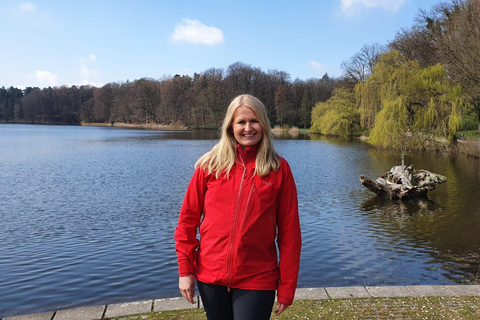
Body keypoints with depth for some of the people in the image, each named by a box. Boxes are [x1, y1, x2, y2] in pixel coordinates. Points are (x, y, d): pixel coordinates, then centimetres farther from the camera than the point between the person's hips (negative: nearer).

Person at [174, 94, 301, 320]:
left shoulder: (279, 169, -5)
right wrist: (185, 269, -1)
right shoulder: (210, 164, -3)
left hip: (257, 278, -1)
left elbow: (289, 232, -4)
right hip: (210, 275, 2)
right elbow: (188, 219, 2)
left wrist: (287, 288, -3)